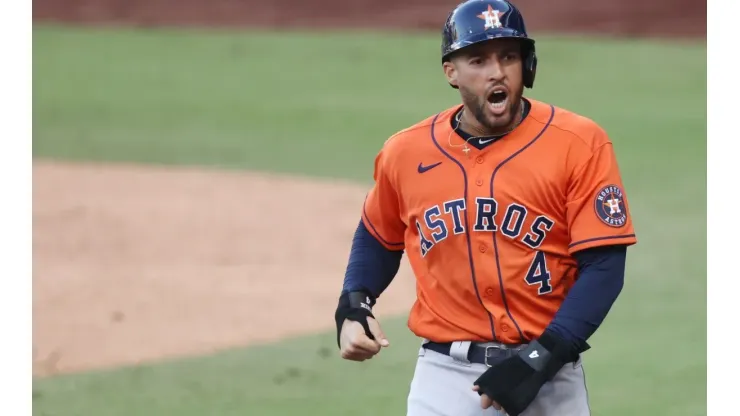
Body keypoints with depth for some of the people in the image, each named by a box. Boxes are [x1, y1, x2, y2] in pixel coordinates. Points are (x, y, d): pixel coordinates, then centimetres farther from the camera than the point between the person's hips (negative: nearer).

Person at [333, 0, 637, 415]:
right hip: (444, 376, 2)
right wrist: (353, 307, 4)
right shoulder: (406, 152, 2)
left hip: (548, 376, -2)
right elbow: (379, 238, 22)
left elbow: (604, 266, -11)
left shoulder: (579, 145, -8)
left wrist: (541, 360, -19)